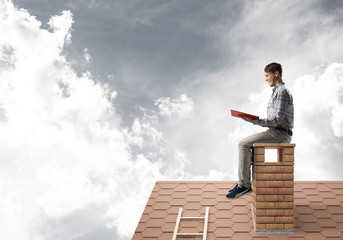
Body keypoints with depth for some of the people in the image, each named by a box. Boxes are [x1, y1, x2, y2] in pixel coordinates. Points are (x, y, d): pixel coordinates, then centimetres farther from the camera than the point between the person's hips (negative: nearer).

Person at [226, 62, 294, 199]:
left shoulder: (282, 92, -12)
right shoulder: (278, 91, 22)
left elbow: (277, 119, -21)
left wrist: (255, 121, -20)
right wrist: (255, 120, 11)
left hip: (279, 134, -11)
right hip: (276, 133, 11)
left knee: (244, 144, -17)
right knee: (244, 144, 13)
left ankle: (245, 185, -14)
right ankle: (243, 182, 10)